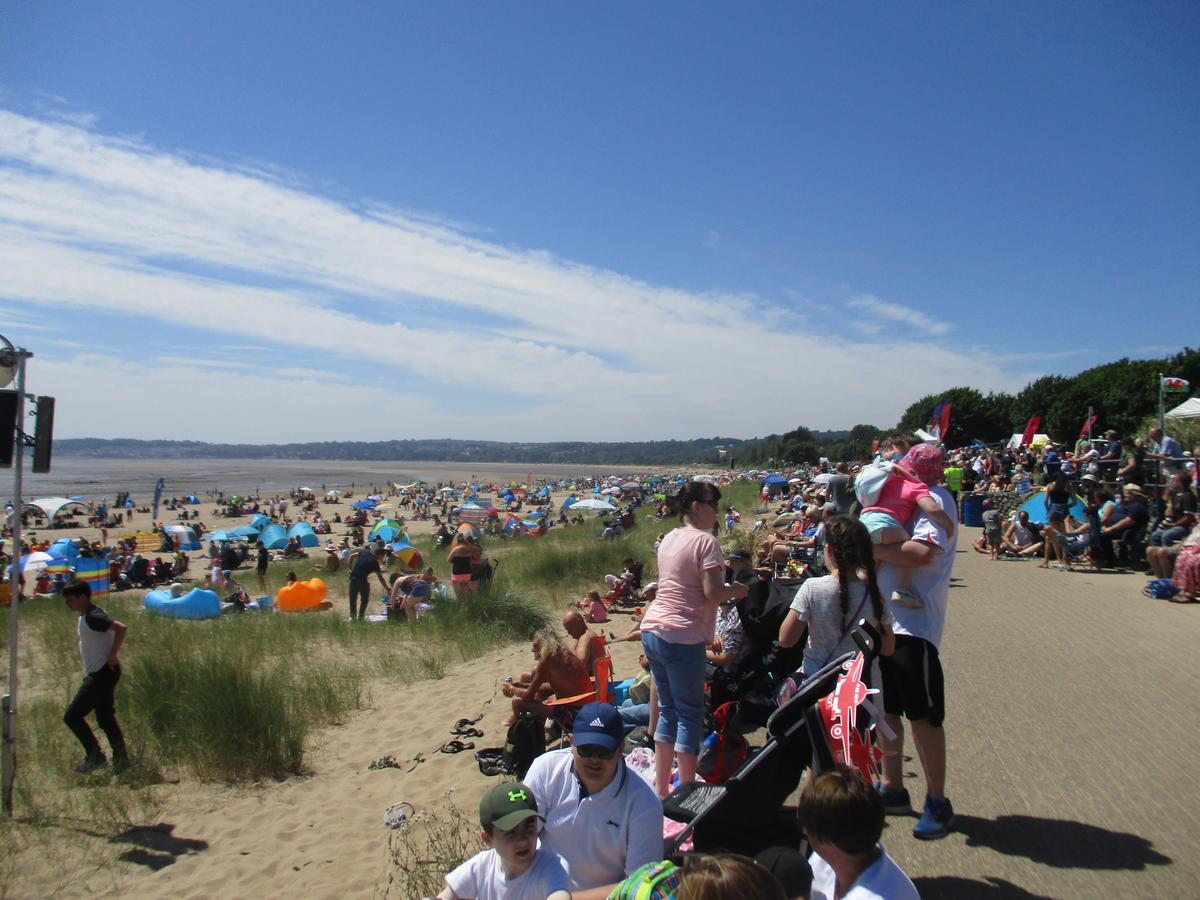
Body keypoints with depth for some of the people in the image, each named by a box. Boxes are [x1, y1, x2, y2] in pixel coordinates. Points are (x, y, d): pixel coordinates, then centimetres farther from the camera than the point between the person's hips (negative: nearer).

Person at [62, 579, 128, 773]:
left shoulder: (94, 617, -18)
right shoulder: (85, 617, 14)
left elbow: (122, 628, -31)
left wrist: (112, 657, -25)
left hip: (102, 674, -10)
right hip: (97, 674, 10)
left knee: (72, 716, -7)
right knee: (105, 718, 14)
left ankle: (94, 756, 2)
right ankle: (121, 759, 18)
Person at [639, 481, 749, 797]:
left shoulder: (669, 538, 14)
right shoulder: (705, 540, -11)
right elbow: (712, 593, -17)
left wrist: (724, 587, 17)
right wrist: (735, 591, 2)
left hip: (652, 629, 8)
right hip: (683, 637, -8)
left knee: (668, 709, 17)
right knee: (690, 713, 3)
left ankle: (661, 789, 24)